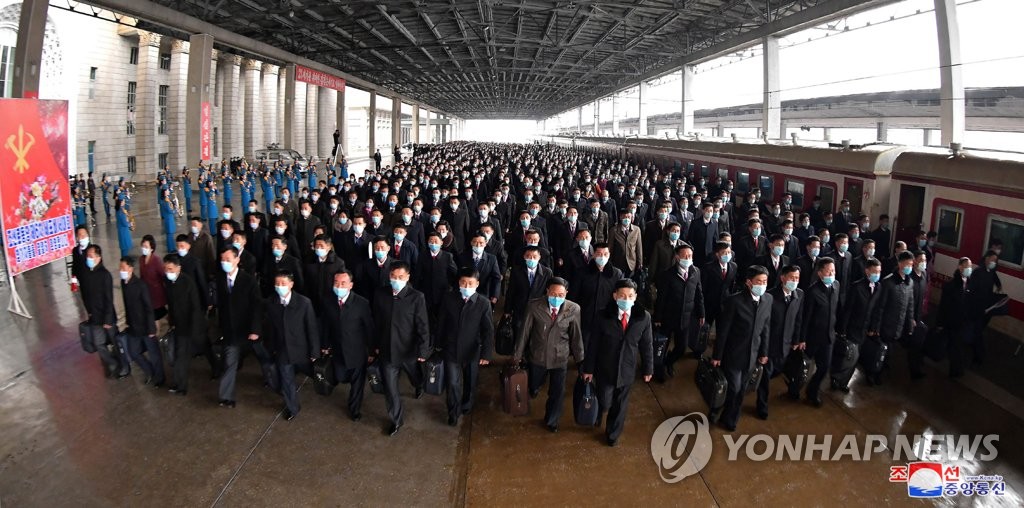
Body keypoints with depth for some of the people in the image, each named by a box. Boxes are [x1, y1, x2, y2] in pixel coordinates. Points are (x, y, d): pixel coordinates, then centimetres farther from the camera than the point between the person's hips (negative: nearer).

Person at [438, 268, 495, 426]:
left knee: (470, 382, 19)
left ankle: (466, 406, 48)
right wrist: (439, 343, 7)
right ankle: (453, 413, 28)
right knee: (453, 383, 4)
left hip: (472, 351, 0)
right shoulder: (449, 298, -10)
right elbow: (442, 323, 2)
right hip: (451, 349, 0)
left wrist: (486, 353, -19)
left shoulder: (483, 303, -16)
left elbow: (488, 330, -14)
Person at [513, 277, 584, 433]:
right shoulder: (534, 306, -19)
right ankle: (534, 389, 60)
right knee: (533, 388, 22)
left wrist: (580, 358, 4)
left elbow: (576, 335, -6)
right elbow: (525, 331, -8)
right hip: (538, 356, 0)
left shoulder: (574, 309, -17)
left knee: (557, 392, 13)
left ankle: (551, 421, 40)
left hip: (560, 358, 0)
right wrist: (518, 354, 1)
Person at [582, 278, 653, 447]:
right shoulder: (605, 315, -15)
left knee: (620, 405, 17)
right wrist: (588, 368, -4)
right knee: (605, 403, 5)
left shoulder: (644, 317, -12)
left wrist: (648, 369, 4)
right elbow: (594, 344, -8)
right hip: (605, 368, -2)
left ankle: (613, 433, 41)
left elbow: (647, 345, -2)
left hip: (627, 369, 2)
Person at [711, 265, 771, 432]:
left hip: (752, 354, 5)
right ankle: (717, 409, 28)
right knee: (733, 388, 0)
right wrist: (716, 355, -10)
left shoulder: (768, 299, -4)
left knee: (741, 390, 15)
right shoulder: (735, 300, -20)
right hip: (733, 354, -5)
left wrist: (764, 352, 9)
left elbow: (766, 327, 5)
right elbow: (723, 330, -14)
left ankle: (730, 418, 35)